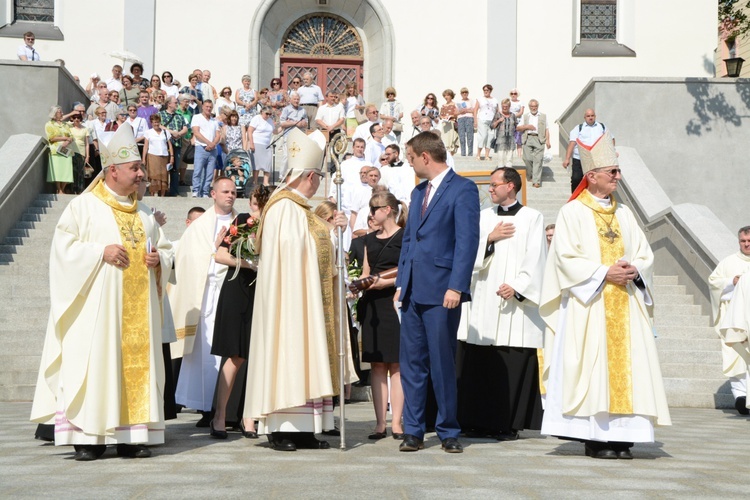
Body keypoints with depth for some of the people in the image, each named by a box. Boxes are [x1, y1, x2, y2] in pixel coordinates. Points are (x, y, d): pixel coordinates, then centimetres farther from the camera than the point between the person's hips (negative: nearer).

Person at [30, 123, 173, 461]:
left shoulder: (144, 215, 18)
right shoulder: (84, 206, 1)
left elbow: (165, 249, 22)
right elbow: (64, 247, -5)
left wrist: (158, 259, 0)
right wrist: (101, 252, -16)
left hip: (138, 310, 5)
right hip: (97, 307, -5)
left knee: (138, 365, 1)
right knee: (95, 365, -8)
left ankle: (132, 436, 5)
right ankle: (88, 438, -3)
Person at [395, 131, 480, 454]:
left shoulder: (462, 189, -6)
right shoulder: (418, 192, 20)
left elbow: (467, 240, -13)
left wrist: (456, 286, -19)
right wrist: (401, 282, 13)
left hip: (441, 291, -7)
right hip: (413, 291, 7)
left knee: (442, 364, 0)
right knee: (411, 362, 7)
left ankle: (448, 432, 11)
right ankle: (413, 431, 13)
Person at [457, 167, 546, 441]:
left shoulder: (532, 218, 3)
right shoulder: (484, 217, 16)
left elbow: (535, 260, -4)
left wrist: (517, 287, -15)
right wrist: (490, 238, -6)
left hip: (514, 305, -4)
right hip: (483, 303, 4)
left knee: (511, 366, -5)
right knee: (477, 364, 2)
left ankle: (508, 424, 2)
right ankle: (479, 421, 9)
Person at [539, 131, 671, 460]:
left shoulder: (624, 214, 17)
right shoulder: (572, 213, 0)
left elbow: (644, 254, 13)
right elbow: (567, 259, -8)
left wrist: (634, 270, -8)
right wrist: (605, 272, -16)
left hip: (625, 307, 5)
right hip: (589, 305, -5)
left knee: (625, 364, 0)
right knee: (593, 366, -8)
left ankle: (619, 436, 3)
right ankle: (595, 437, -4)